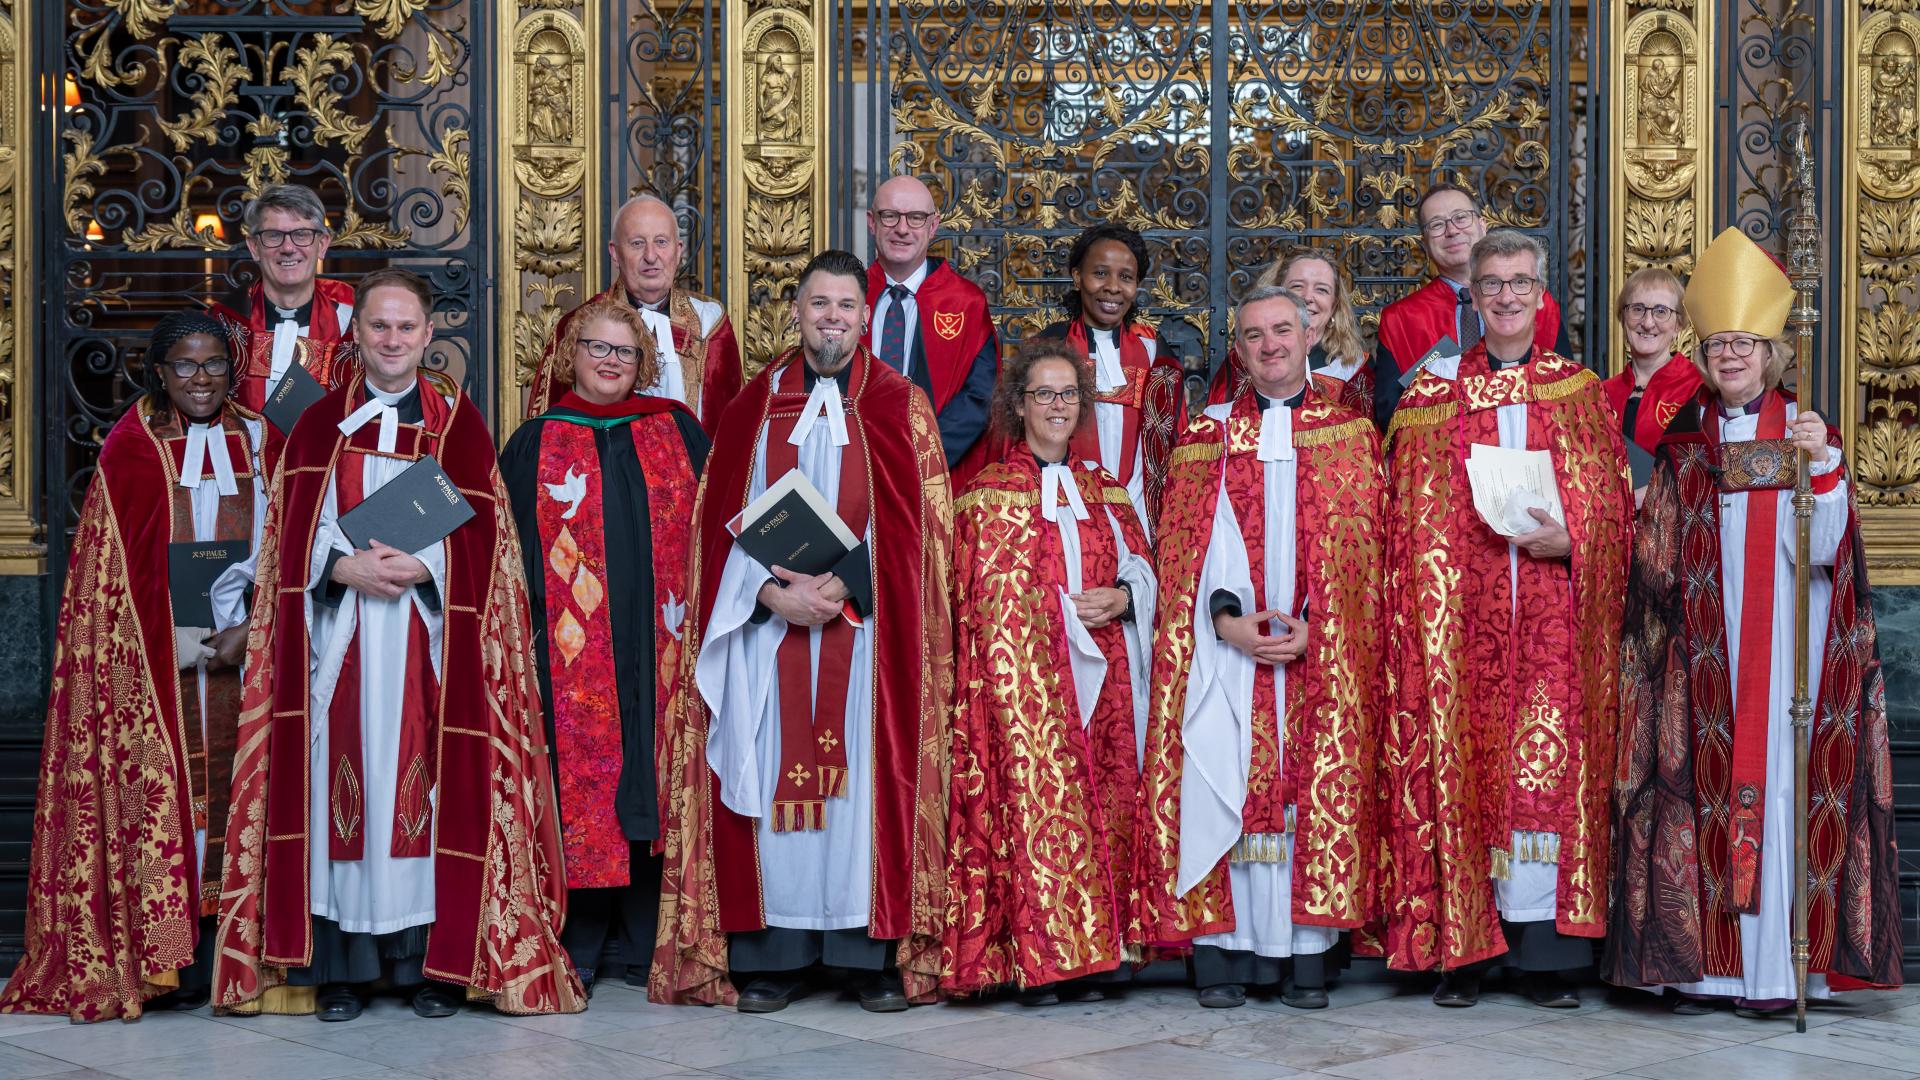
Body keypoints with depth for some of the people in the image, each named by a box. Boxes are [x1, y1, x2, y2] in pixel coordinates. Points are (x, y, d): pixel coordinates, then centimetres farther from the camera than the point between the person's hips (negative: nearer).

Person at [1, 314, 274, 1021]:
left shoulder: (258, 443, 10)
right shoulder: (132, 449, 1)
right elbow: (120, 569, -3)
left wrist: (251, 630, -8)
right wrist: (178, 644, -12)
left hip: (239, 649, 3)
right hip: (155, 659, -3)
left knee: (227, 788, 1)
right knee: (160, 786, -6)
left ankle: (215, 954, 6)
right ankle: (159, 960, -2)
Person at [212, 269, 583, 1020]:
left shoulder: (458, 424, 8)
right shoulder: (320, 424, 10)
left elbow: (480, 537, 1)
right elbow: (294, 537, 4)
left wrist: (421, 568, -16)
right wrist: (347, 568, -14)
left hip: (429, 640, -1)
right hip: (340, 643, 1)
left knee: (427, 781, -2)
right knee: (342, 781, -2)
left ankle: (433, 963, 5)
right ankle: (340, 967, 5)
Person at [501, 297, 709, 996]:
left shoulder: (678, 432, 12)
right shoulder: (536, 444, 9)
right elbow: (512, 547, 5)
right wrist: (524, 636, -5)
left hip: (660, 644, 1)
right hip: (574, 649, -1)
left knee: (654, 783, 2)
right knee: (581, 780, -1)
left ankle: (647, 944, 10)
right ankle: (580, 944, 8)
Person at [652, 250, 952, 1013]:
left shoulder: (900, 406, 6)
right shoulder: (754, 408, 11)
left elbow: (915, 525, -2)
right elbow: (724, 522, 6)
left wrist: (842, 586, -15)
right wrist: (773, 593, -11)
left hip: (866, 629, -1)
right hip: (767, 629, 2)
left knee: (867, 774, -4)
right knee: (770, 777, -1)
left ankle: (877, 952, 4)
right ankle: (774, 952, 5)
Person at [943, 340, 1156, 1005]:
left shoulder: (1103, 489, 17)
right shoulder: (992, 493, 3)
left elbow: (1141, 564, 13)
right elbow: (996, 600, -2)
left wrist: (1122, 596, -7)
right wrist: (1072, 611, -11)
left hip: (1102, 672, 5)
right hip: (1028, 673, -5)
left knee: (1104, 802, 1)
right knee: (1035, 799, -9)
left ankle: (1094, 953, 6)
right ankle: (1038, 959, -5)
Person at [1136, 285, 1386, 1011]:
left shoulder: (1349, 435, 12)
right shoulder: (1208, 436, 12)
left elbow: (1358, 545, 4)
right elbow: (1187, 545, 4)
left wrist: (1314, 625, -11)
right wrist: (1227, 619, -13)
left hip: (1321, 649, 0)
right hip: (1227, 646, 0)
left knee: (1318, 789, -4)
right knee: (1223, 783, -7)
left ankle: (1306, 954, 0)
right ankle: (1223, 953, -4)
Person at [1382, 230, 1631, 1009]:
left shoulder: (1579, 393, 11)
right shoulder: (1434, 395, 9)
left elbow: (1612, 509, 8)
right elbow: (1413, 523, 6)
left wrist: (1569, 543, -11)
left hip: (1555, 616, 0)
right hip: (1464, 616, 0)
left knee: (1551, 764, -3)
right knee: (1464, 761, -3)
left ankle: (1546, 954, 3)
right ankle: (1464, 949, 3)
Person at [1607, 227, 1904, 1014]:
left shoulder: (1806, 435, 5)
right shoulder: (1682, 443, 11)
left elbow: (1821, 548, -8)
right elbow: (1655, 559, 12)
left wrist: (1823, 466, -20)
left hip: (1785, 646, -2)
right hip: (1700, 655, 2)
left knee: (1776, 786, -5)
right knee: (1701, 793, -1)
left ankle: (1774, 966, 0)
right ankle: (1702, 962, 4)